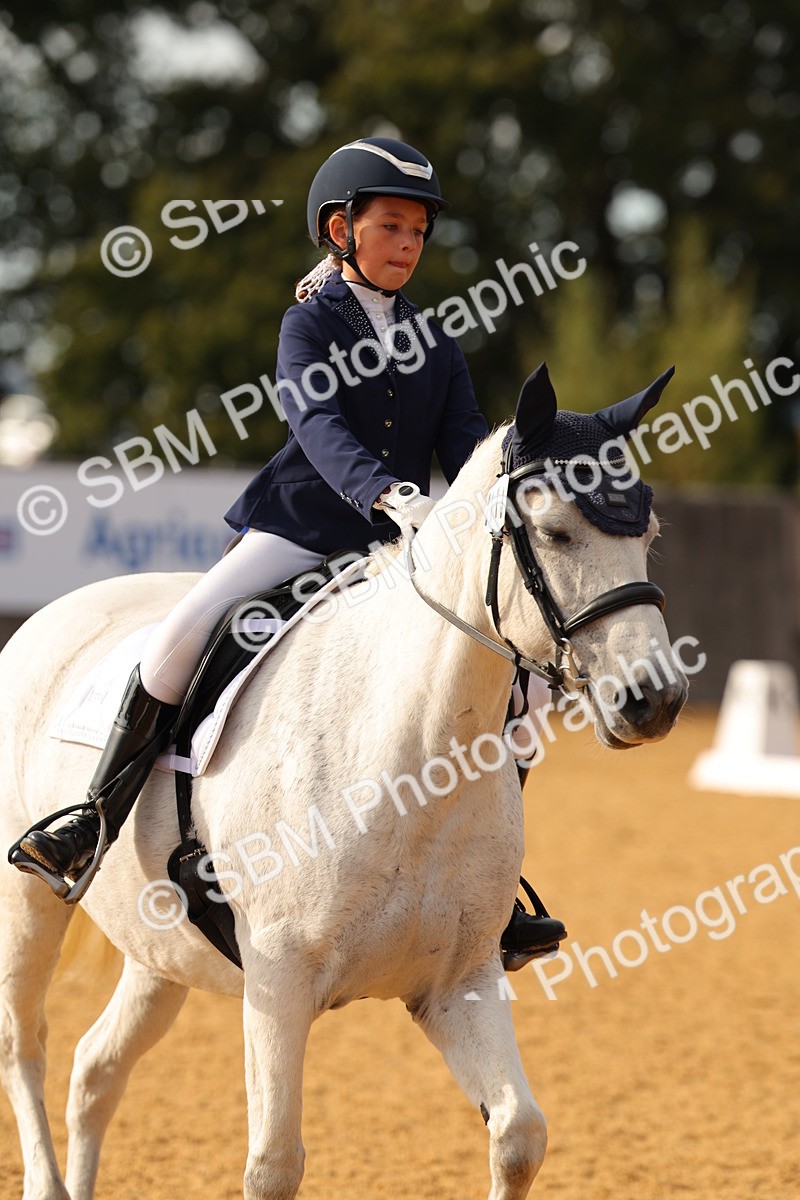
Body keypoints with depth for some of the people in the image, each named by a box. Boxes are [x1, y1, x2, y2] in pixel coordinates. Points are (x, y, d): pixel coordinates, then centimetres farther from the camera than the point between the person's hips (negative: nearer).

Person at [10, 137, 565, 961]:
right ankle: (89, 832, -16)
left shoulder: (436, 347, 15)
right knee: (183, 635, -27)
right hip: (300, 528, -4)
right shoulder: (310, 324, 0)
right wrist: (388, 495, -36)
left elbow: (467, 444, 4)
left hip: (396, 553, 4)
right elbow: (321, 428, -18)